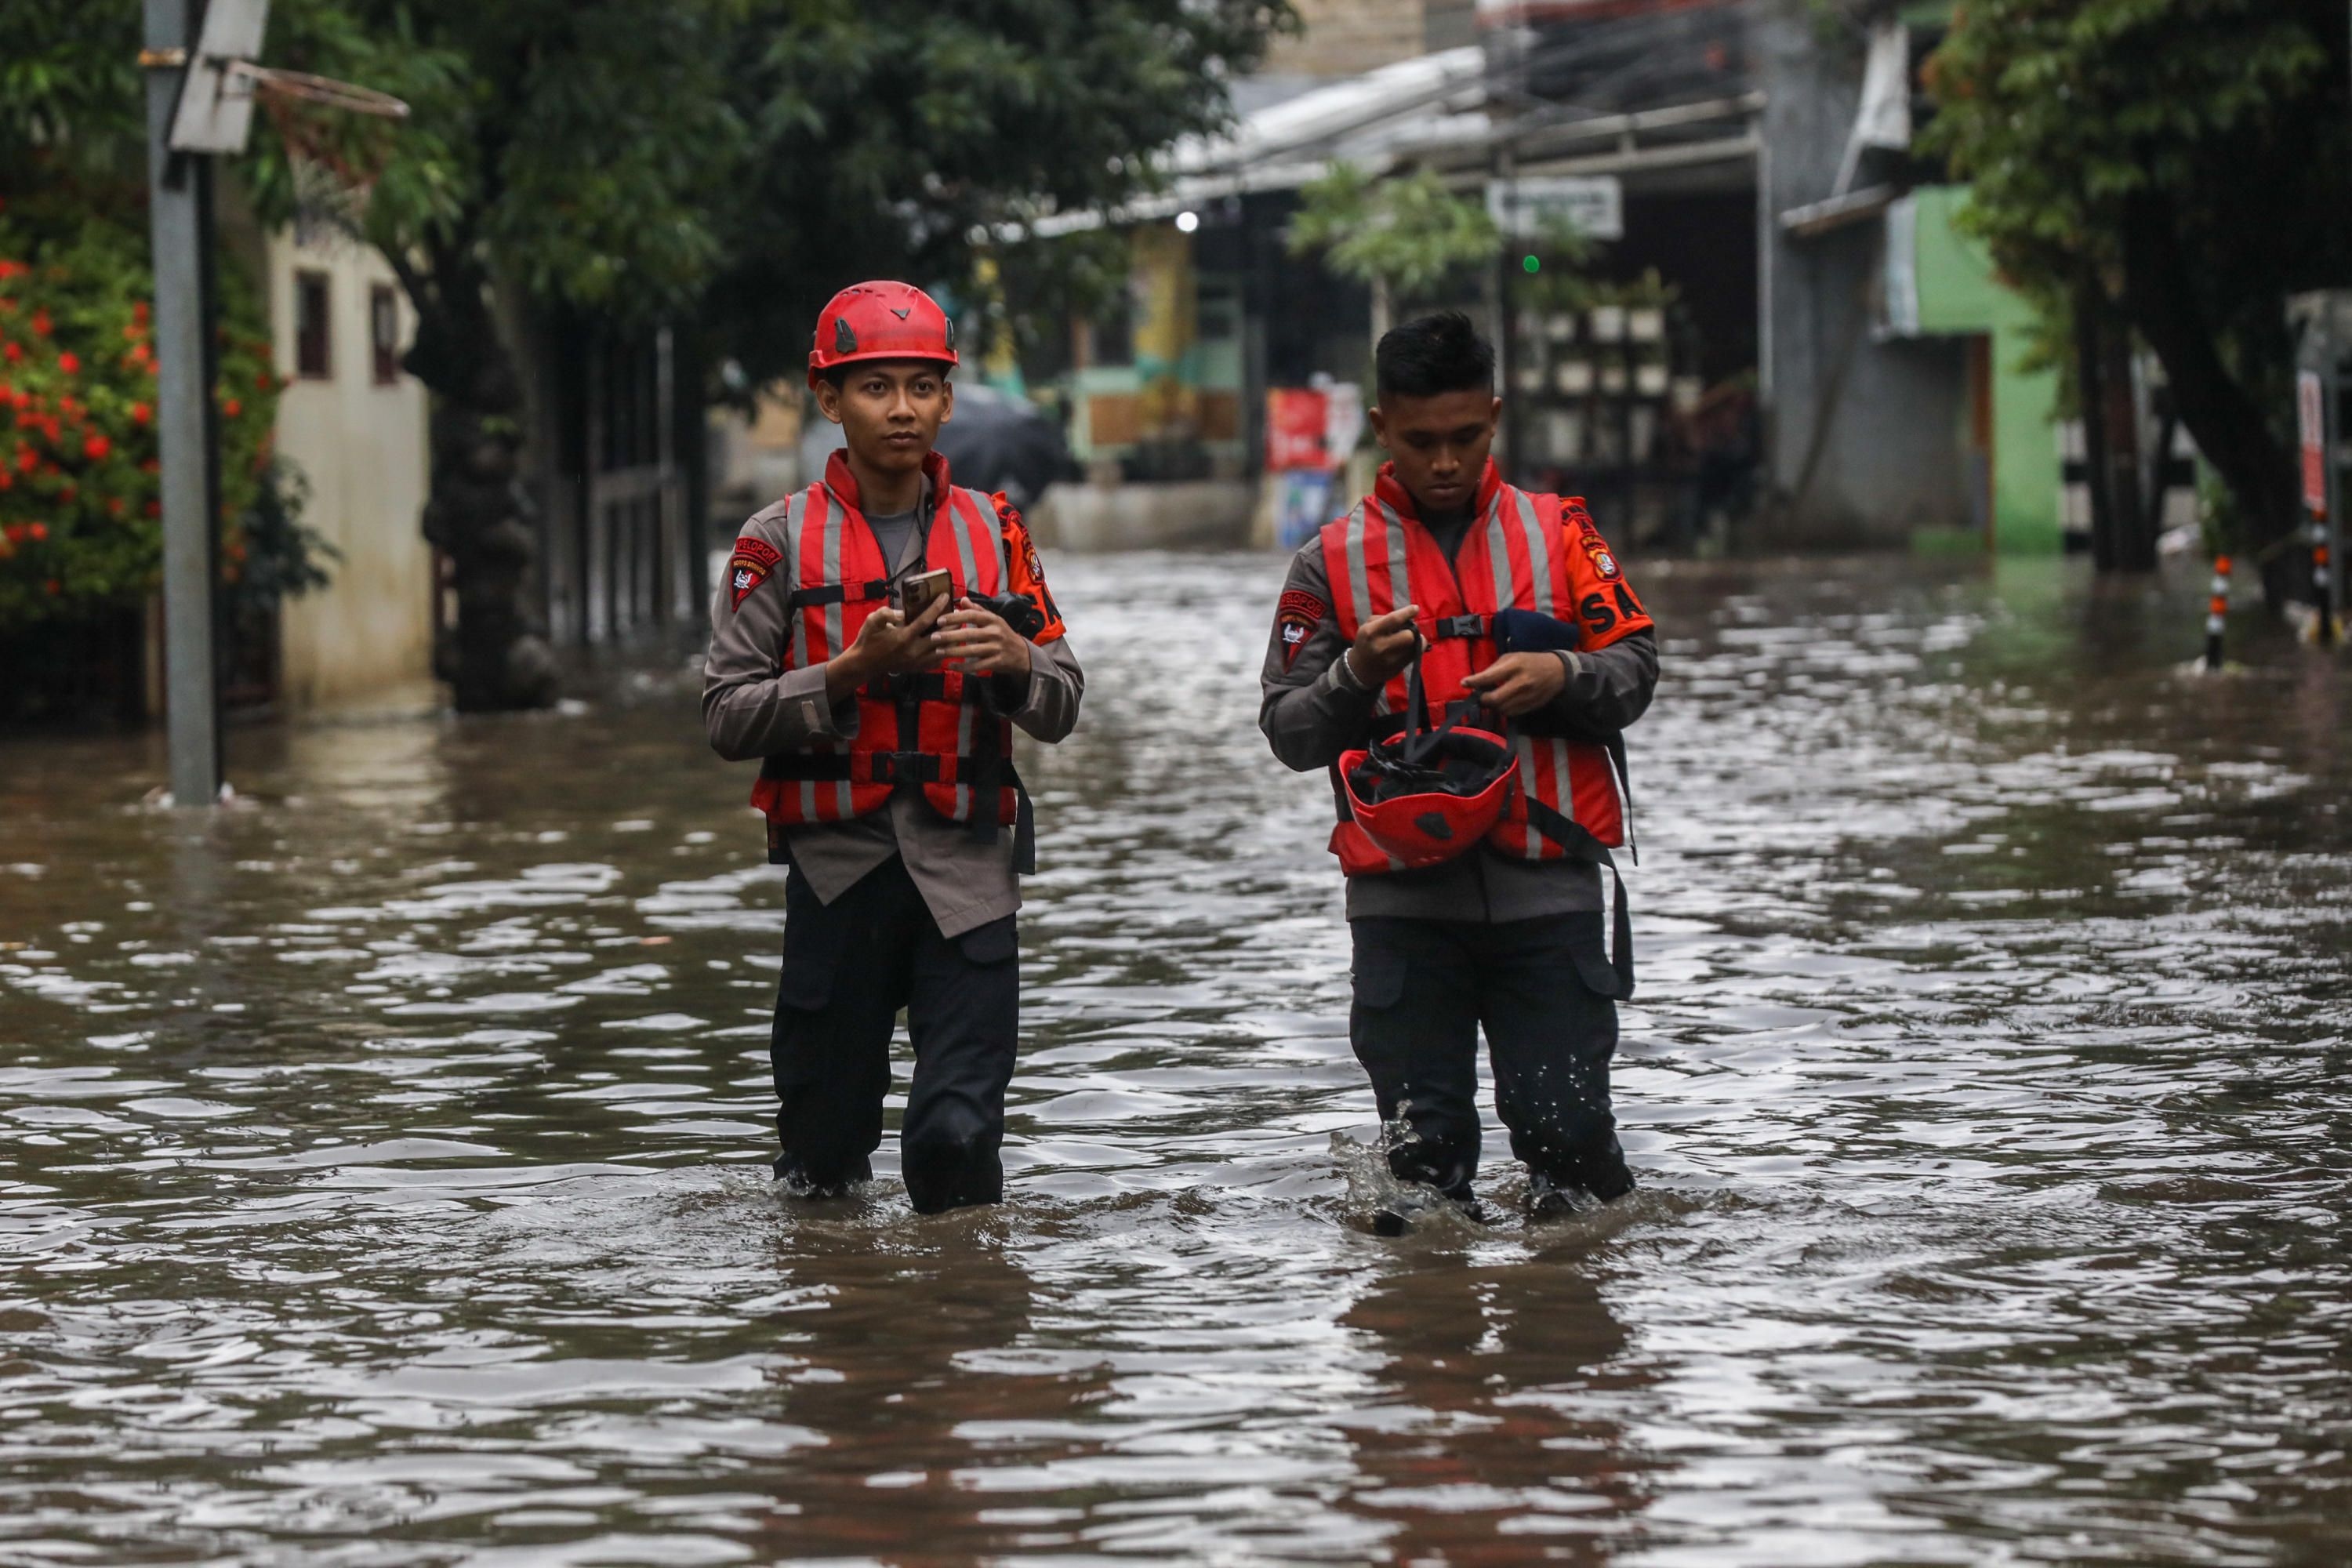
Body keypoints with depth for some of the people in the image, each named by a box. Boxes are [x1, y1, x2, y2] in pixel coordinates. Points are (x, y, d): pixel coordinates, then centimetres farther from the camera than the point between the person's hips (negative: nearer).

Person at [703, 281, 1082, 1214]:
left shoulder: (994, 534, 10)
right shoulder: (781, 544, 2)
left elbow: (1061, 708, 10)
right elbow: (727, 717, -3)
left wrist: (1014, 660, -12)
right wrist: (851, 672, -16)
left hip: (965, 871, 1)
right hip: (836, 863, -1)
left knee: (958, 1134, -11)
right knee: (825, 1146, 6)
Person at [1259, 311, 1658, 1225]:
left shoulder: (1560, 534, 9)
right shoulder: (1332, 564, 7)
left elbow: (1635, 670, 8)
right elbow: (1288, 732, 4)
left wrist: (1561, 676, -13)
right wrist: (1357, 675, -15)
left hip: (1547, 883, 0)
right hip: (1403, 898, 0)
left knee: (1564, 1126, -5)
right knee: (1422, 1139, -1)